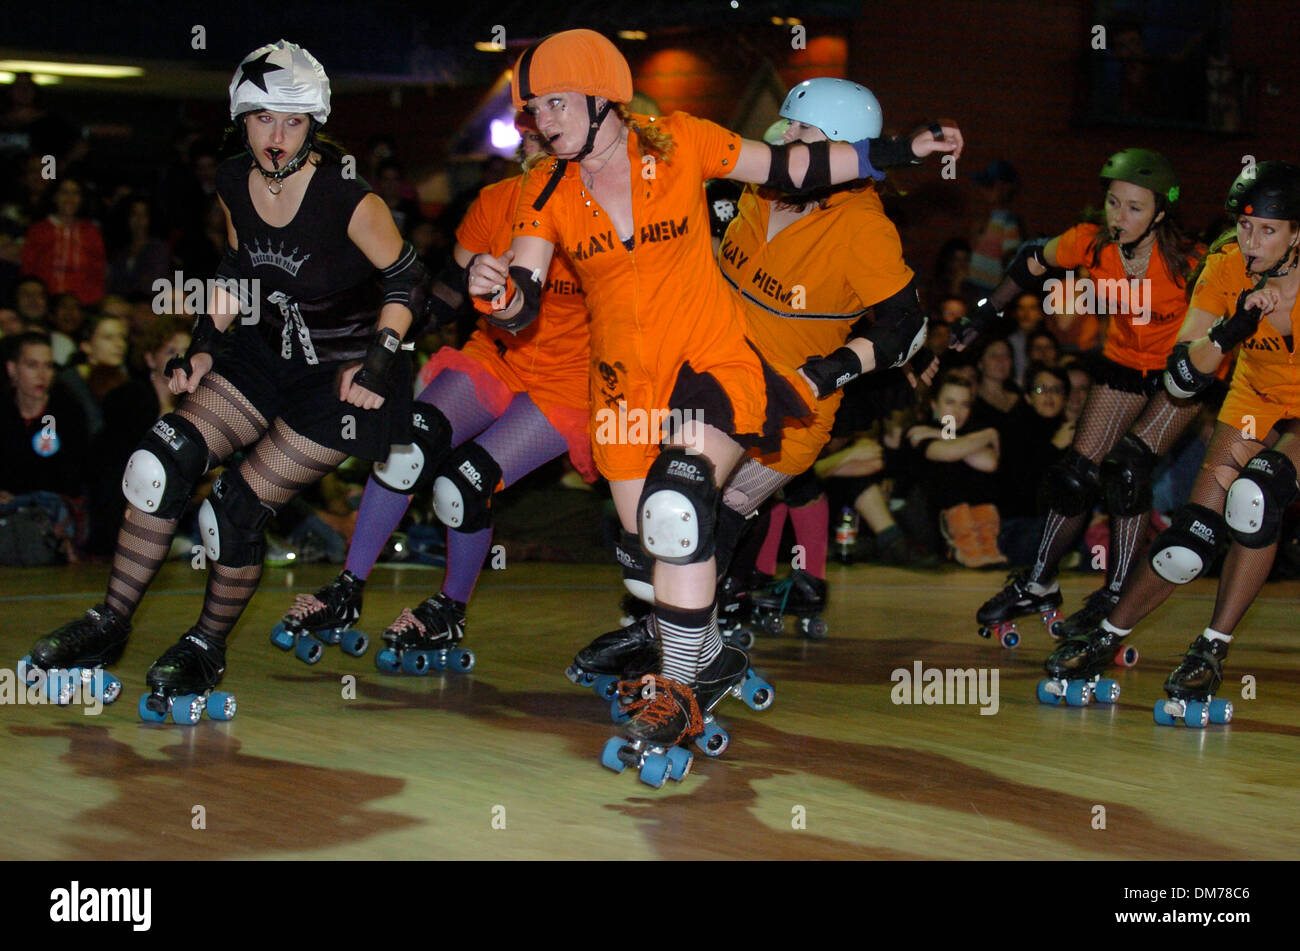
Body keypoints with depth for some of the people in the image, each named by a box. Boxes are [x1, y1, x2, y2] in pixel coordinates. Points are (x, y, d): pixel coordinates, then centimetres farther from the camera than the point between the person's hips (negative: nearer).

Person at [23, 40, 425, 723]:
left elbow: (405, 280, -9)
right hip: (270, 354, 6)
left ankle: (207, 648, 12)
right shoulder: (234, 185, -3)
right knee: (163, 459, -12)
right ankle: (110, 625, 1)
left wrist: (377, 365, -16)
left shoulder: (345, 199, -22)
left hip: (342, 377, -6)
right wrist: (205, 346, 5)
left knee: (235, 511, -14)